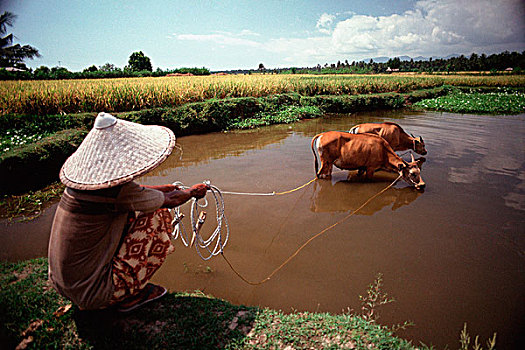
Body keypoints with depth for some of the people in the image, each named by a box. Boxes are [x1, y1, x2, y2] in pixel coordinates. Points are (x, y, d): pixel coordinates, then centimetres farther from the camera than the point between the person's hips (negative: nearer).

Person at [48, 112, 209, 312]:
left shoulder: (84, 176, -1)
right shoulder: (118, 190, -24)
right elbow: (170, 201, -7)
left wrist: (162, 188, 29)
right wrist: (193, 191, 13)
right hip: (91, 293, -8)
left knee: (130, 213, 18)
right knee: (159, 218, -8)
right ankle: (131, 295, 4)